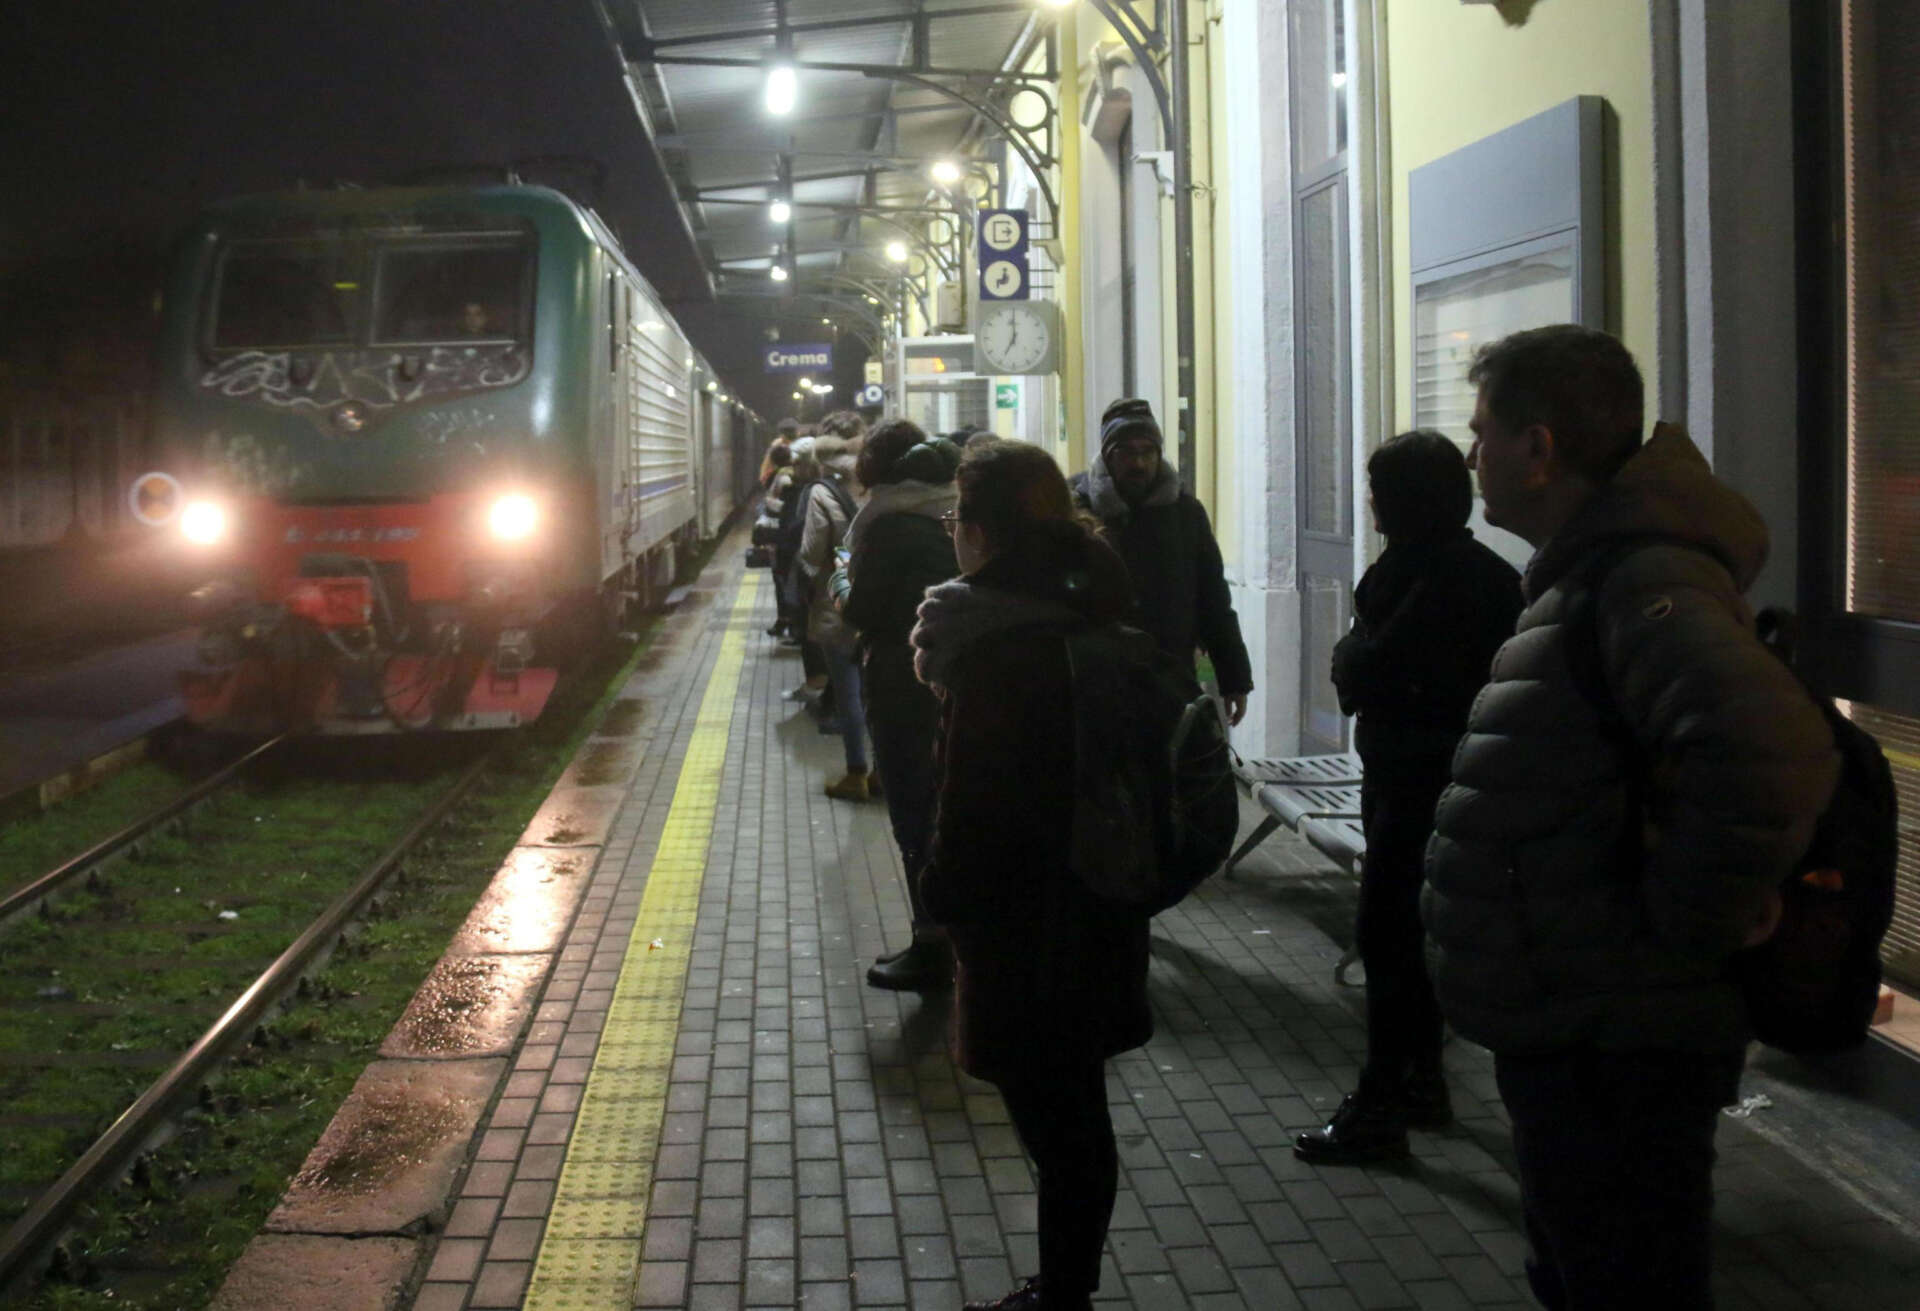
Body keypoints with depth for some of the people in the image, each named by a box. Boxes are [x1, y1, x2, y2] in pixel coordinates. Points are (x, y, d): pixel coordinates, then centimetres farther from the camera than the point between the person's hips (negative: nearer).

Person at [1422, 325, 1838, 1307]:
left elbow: (1771, 755, -41)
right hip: (1567, 1035, 10)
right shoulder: (1589, 572, 10)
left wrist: (1683, 925, -28)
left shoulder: (1643, 578, -23)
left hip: (1614, 1058, -10)